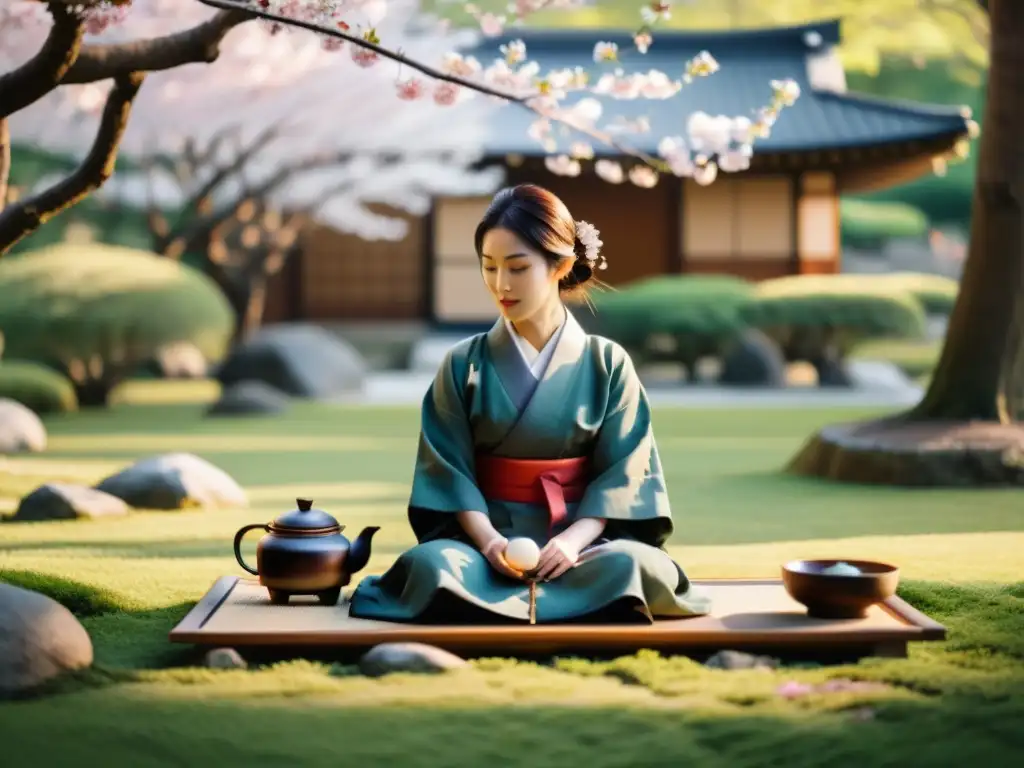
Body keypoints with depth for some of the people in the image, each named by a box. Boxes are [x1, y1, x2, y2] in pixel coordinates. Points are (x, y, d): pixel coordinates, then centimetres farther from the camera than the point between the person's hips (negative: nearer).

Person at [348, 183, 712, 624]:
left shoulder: (607, 364, 4)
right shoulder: (463, 365, 5)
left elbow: (622, 471, -1)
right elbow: (451, 471, -1)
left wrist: (575, 539, -19)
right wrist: (487, 539, -19)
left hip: (581, 536, 0)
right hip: (488, 537, 0)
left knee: (633, 566, -34)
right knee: (432, 566, -35)